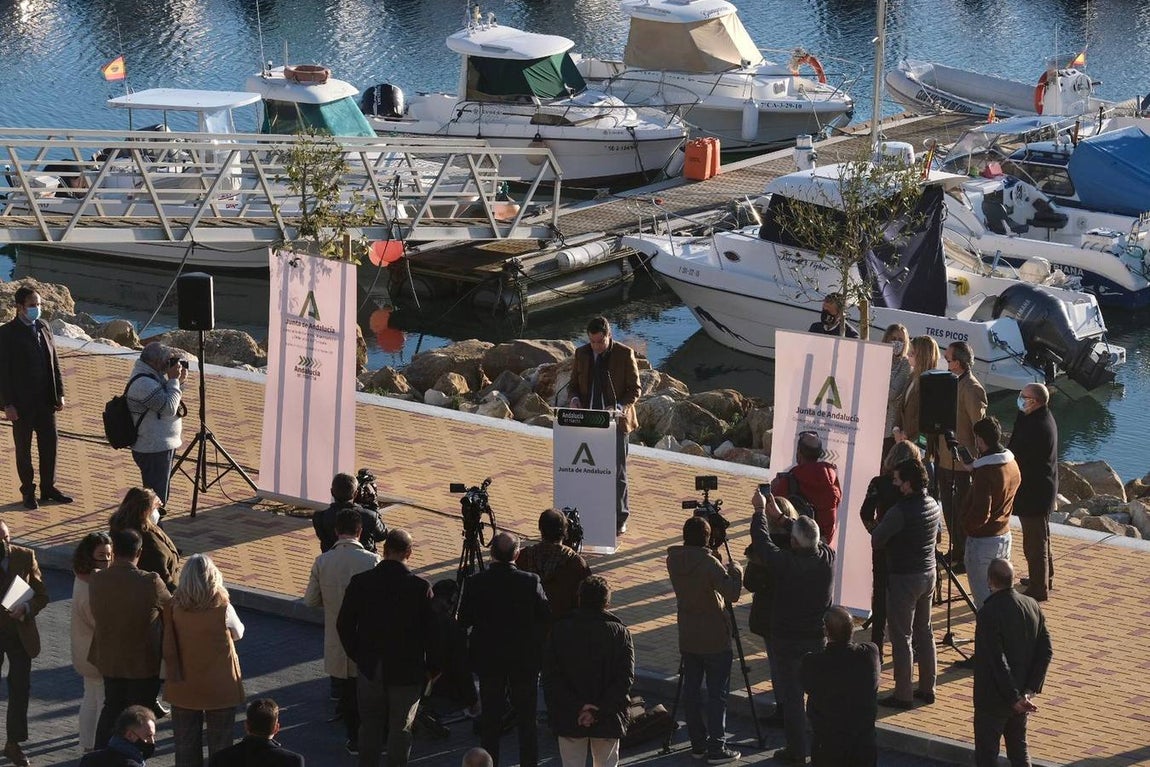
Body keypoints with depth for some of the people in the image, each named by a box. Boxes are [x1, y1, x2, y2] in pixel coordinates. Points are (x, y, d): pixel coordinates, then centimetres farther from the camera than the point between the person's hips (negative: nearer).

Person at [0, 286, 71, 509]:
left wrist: (59, 394, 7)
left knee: (49, 444, 11)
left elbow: (54, 363, 11)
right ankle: (28, 491, 19)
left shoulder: (43, 327, 5)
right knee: (23, 449, 8)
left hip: (46, 400, 5)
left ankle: (48, 487, 25)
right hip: (22, 403, -5)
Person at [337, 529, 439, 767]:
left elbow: (343, 624, -1)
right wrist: (433, 667, 4)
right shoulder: (420, 587, -15)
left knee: (370, 728, 17)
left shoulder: (360, 582, -8)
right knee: (400, 729, 9)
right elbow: (431, 630, -11)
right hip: (407, 671, -2)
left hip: (370, 669, 2)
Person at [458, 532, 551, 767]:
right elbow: (546, 619, -9)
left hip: (488, 659, 1)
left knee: (490, 719, 10)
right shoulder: (531, 582, -12)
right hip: (525, 659, -1)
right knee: (527, 718, 9)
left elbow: (464, 622, -5)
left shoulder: (475, 583, -10)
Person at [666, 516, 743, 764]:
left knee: (691, 690, 12)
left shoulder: (674, 559, -2)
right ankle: (717, 748, 1)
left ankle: (698, 744, 18)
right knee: (717, 694, 1)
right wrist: (735, 569, -8)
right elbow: (732, 593, -24)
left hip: (687, 638, 6)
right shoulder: (709, 563, -20)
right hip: (715, 640, -6)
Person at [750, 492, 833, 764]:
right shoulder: (827, 558, -11)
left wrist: (760, 511, 10)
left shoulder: (784, 562, -23)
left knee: (791, 696, 5)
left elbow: (761, 540, -8)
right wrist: (779, 516, 18)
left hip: (787, 640, -4)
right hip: (819, 638, 4)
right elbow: (811, 539, 9)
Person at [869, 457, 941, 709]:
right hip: (928, 573, 8)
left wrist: (877, 527, 4)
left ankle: (903, 694, 3)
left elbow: (876, 541, -16)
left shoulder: (900, 512, -24)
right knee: (924, 632, 18)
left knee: (901, 636, 0)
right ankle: (927, 688, 24)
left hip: (903, 578, -8)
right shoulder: (934, 506, 1)